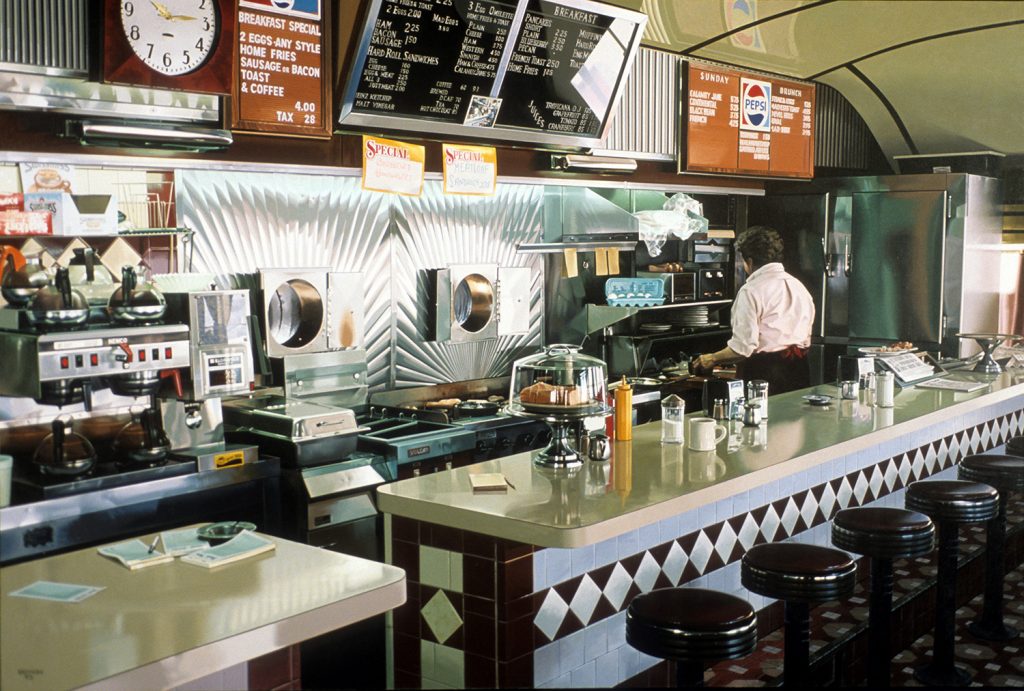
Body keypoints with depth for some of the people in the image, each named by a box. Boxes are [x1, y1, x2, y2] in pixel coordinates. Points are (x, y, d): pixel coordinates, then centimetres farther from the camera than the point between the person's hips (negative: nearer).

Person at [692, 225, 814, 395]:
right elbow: (806, 339, 15)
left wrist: (713, 359, -3)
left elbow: (743, 347, -17)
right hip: (798, 371, 7)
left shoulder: (751, 291, -12)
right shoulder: (798, 286, 11)